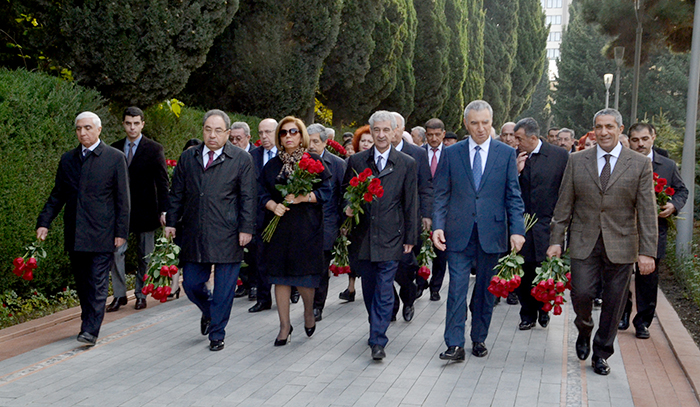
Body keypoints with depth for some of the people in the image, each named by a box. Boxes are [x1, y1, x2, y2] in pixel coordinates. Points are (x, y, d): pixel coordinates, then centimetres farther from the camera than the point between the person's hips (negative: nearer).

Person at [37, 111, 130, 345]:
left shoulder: (115, 158, -1)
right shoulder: (67, 159, 11)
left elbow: (123, 199, -3)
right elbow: (57, 195, 15)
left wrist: (121, 232, -8)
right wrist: (44, 222, 3)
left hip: (102, 235, -5)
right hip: (74, 236, 5)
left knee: (98, 283, -6)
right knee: (82, 283, 12)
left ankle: (91, 330, -5)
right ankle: (88, 322, 25)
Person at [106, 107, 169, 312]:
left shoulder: (154, 149, -2)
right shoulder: (115, 148, 8)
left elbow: (162, 182, -4)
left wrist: (163, 210, -11)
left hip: (145, 210, -2)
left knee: (144, 255, 6)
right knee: (116, 251, -5)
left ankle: (141, 294, 19)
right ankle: (119, 295, 5)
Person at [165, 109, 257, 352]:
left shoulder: (242, 159, 1)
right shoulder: (187, 158, 11)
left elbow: (248, 198, -2)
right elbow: (177, 193, 15)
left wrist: (246, 229, -8)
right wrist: (171, 222, 8)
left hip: (227, 238, -3)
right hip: (194, 236, 3)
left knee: (224, 290, 2)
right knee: (192, 285, 7)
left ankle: (217, 334, 17)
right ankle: (209, 313, 37)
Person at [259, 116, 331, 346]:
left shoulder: (314, 162, 2)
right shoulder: (272, 165, 11)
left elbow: (326, 192, -2)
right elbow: (263, 193, 9)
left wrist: (303, 197, -17)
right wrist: (273, 206, -11)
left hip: (306, 226, -3)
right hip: (278, 226, 3)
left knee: (304, 275, -3)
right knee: (280, 276, 3)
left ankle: (309, 312, 28)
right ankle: (284, 326, 14)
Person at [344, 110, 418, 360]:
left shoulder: (407, 164, 1)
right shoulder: (356, 161, 6)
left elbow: (411, 204, 3)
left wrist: (410, 238, 1)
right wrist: (348, 208, -9)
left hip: (390, 237, -3)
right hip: (363, 236, 3)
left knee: (384, 291, -5)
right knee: (369, 289, 13)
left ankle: (378, 341, -2)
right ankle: (377, 328, 30)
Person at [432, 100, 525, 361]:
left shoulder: (506, 153, 3)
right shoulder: (451, 154, 4)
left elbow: (513, 196, 2)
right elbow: (441, 194, 5)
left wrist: (517, 229, -8)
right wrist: (438, 226, -7)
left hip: (492, 232, 0)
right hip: (459, 232, 0)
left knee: (486, 288, 10)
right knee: (457, 288, -4)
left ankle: (479, 338, 24)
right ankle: (455, 345, -1)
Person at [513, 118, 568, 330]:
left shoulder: (559, 155, -3)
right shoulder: (514, 157, 4)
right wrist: (517, 171, -12)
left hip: (547, 225, -2)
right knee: (523, 274, 5)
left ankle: (543, 308, 27)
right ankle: (528, 315, 21)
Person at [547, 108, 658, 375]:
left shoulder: (640, 164, 0)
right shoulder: (577, 161, 4)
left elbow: (647, 211, -3)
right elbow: (564, 205, 6)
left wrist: (647, 251, -9)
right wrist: (556, 240, 0)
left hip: (621, 245, 0)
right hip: (584, 243, 1)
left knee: (613, 303, 5)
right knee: (581, 294, -7)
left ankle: (601, 353, 23)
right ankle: (584, 330, 27)